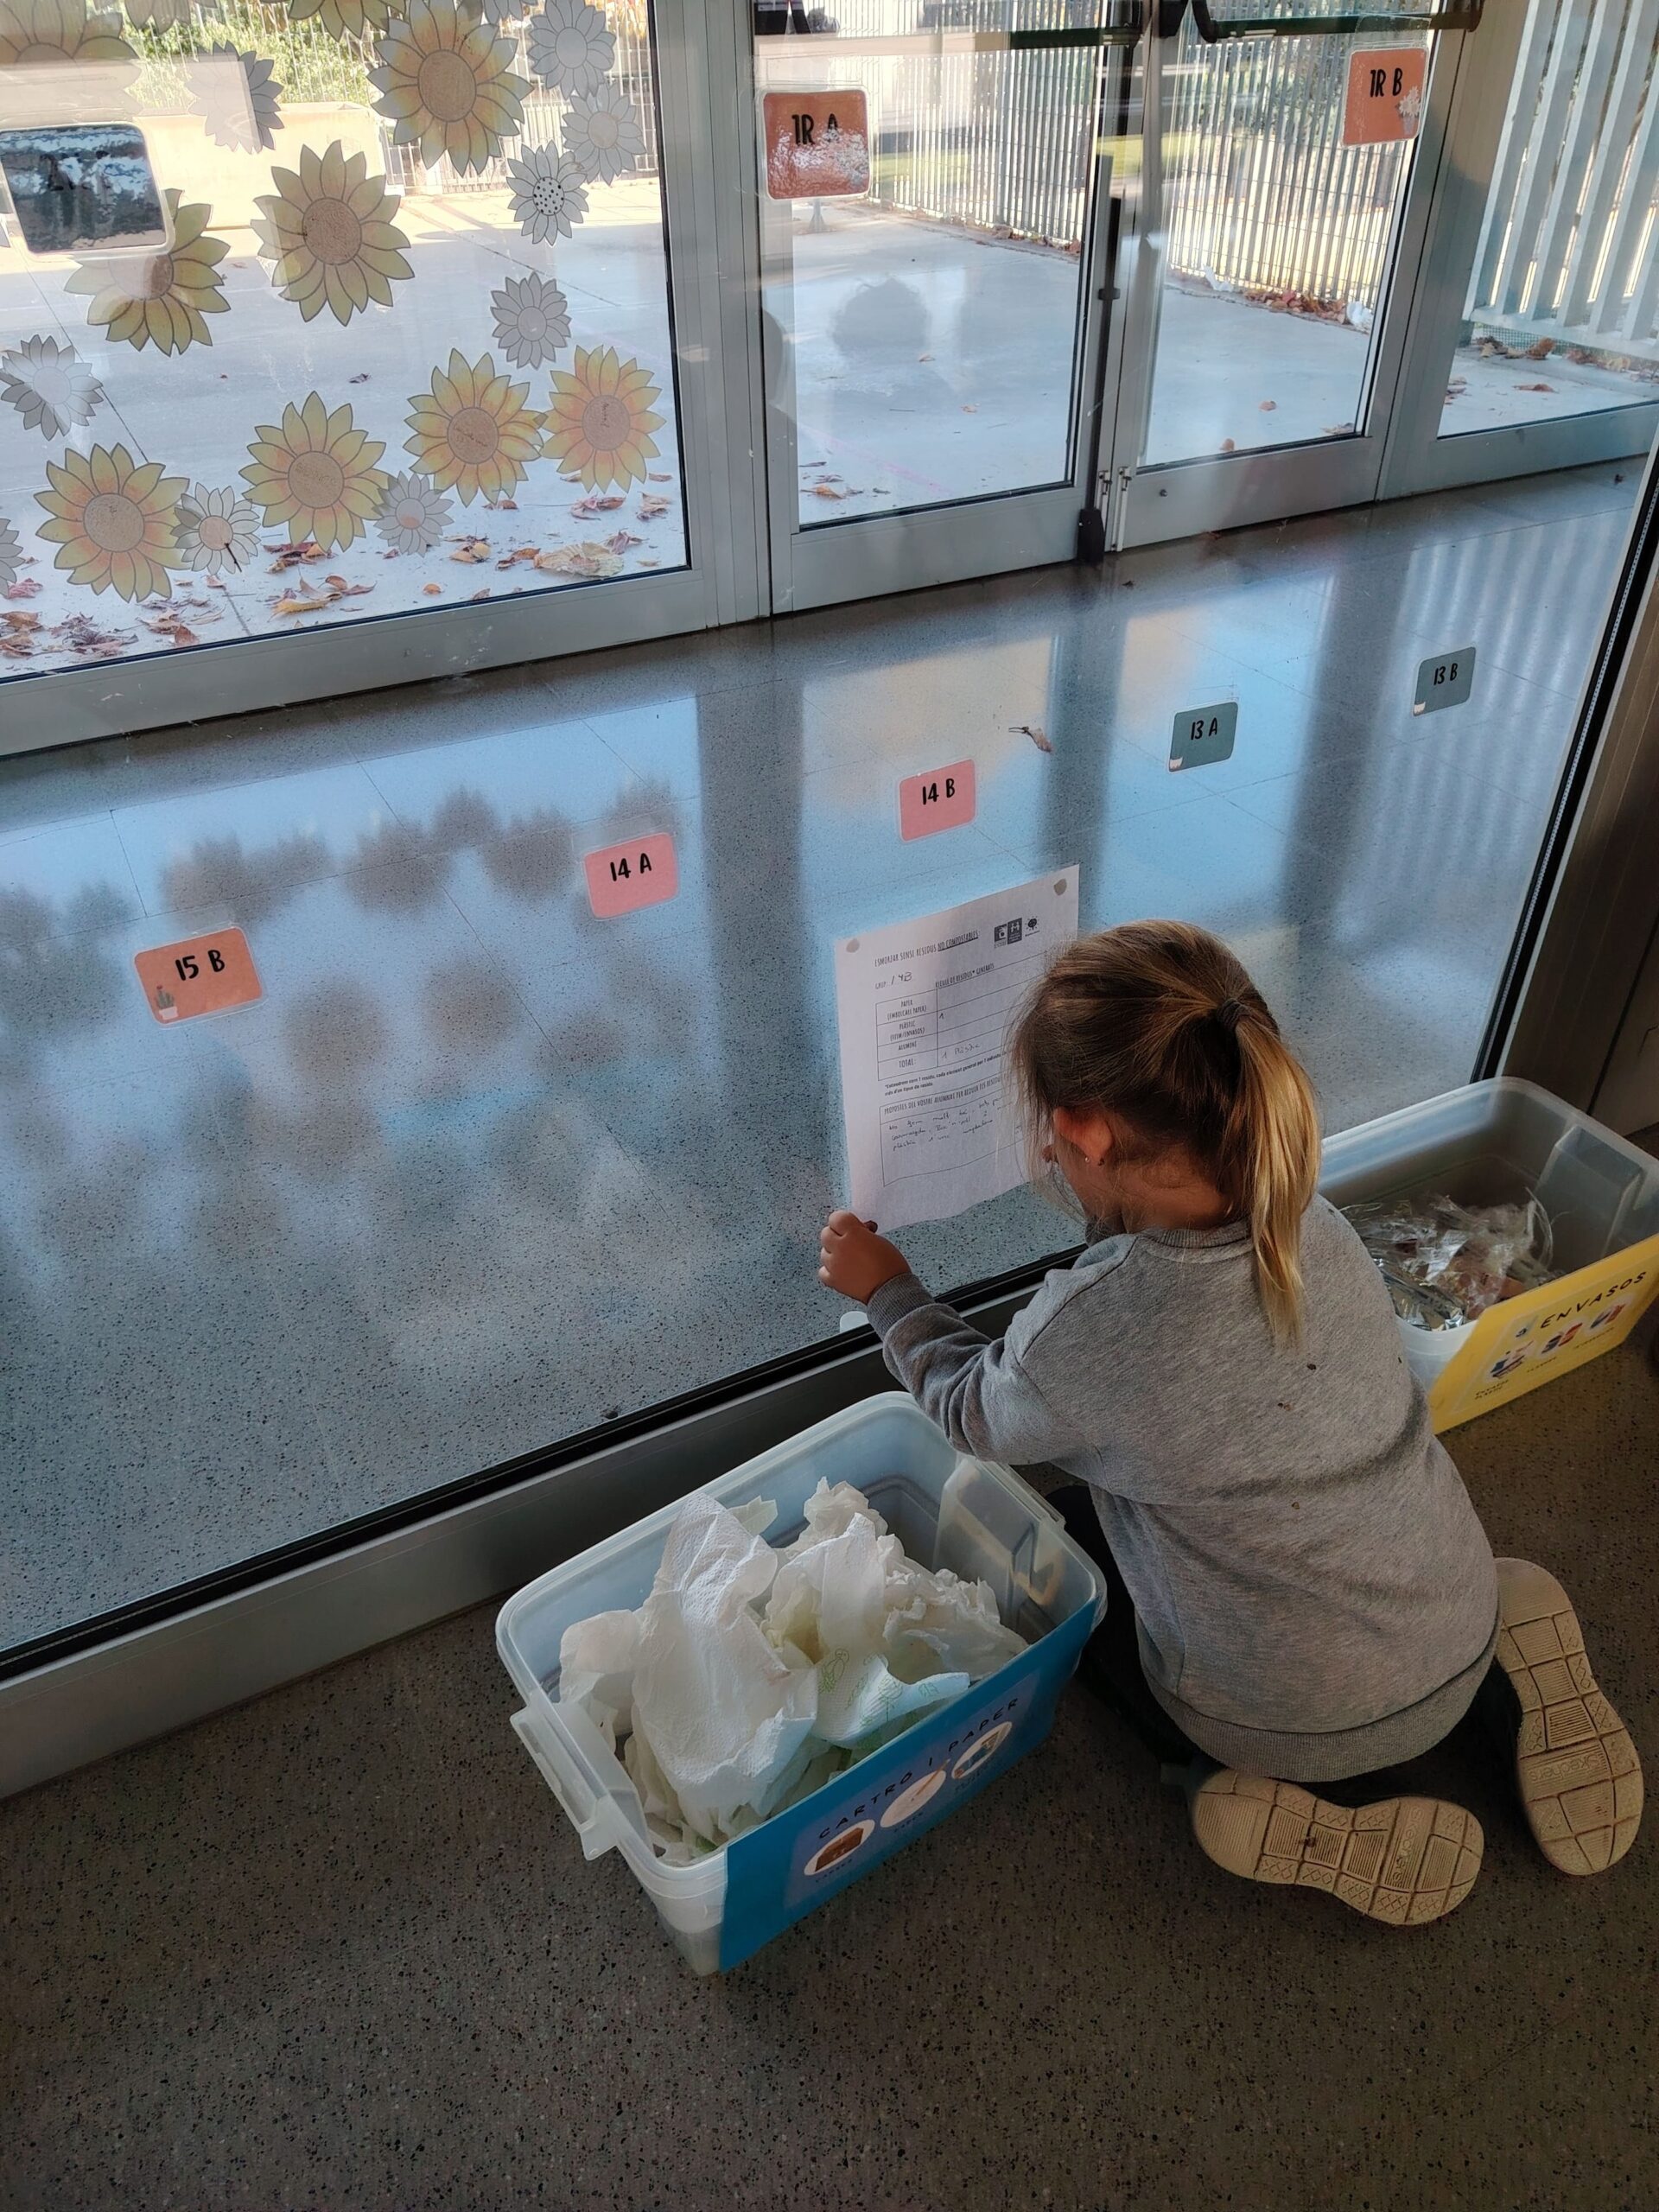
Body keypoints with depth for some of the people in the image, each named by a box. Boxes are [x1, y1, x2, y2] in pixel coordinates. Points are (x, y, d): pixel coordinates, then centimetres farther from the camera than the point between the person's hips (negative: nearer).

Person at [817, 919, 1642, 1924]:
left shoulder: (1086, 1330, -30)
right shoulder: (1318, 1227, -14)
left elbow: (974, 1412, -5)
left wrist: (887, 1288, 9)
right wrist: (1103, 1185, 12)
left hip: (1299, 1727, -5)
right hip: (1459, 1646, 5)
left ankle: (1297, 1818, 3)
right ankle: (1508, 1670, 13)